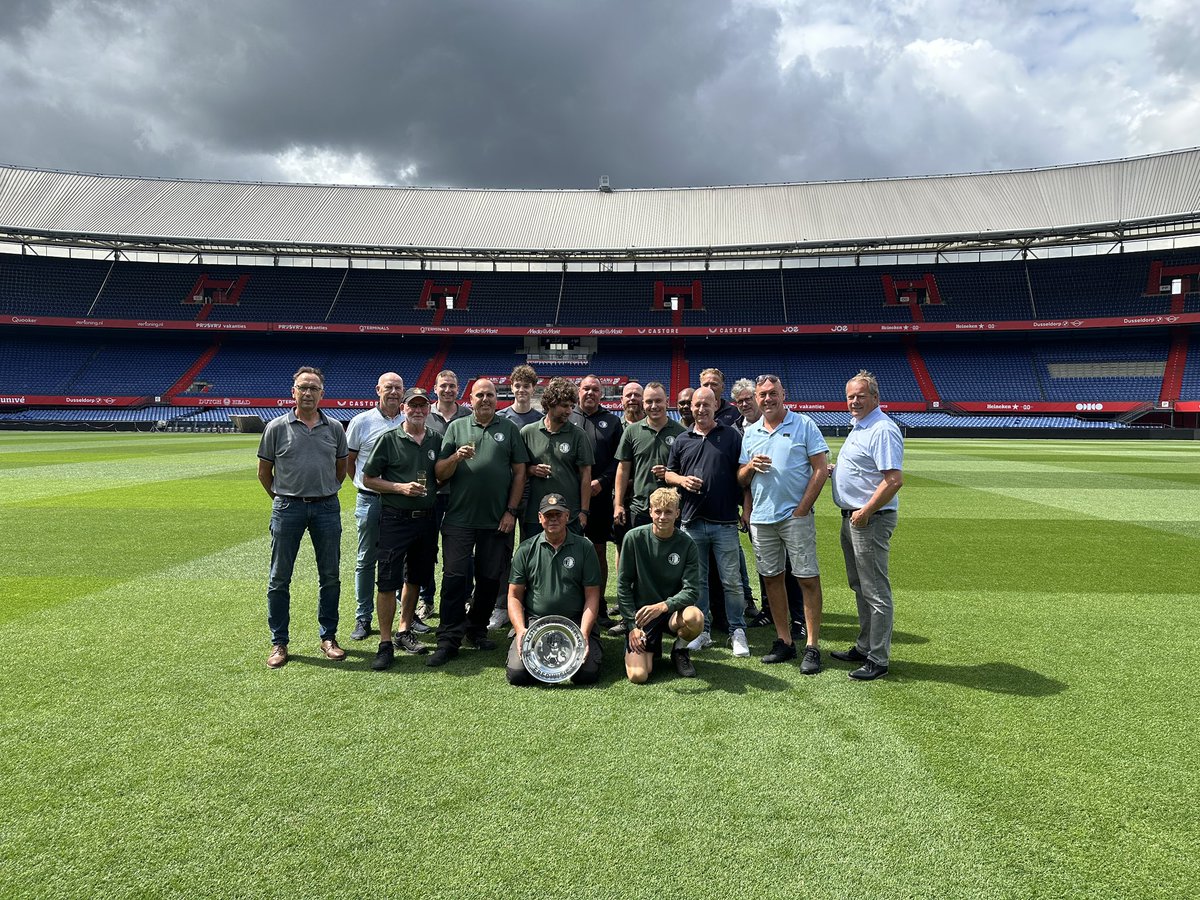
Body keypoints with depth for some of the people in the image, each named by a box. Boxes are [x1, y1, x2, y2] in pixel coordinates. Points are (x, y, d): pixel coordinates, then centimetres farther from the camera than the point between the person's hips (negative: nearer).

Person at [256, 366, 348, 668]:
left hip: (327, 507, 2)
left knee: (330, 576, 7)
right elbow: (264, 471, 6)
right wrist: (281, 498, 8)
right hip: (288, 507, -2)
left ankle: (328, 637, 21)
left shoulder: (334, 428, 4)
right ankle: (279, 643, 15)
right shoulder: (277, 427, -1)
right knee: (280, 578, 4)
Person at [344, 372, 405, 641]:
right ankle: (363, 618, 16)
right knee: (366, 560, 6)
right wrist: (364, 485, 5)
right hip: (371, 500, -2)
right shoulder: (361, 421, -1)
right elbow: (348, 460, 7)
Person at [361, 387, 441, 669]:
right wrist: (400, 487, -13)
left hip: (426, 519, 4)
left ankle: (404, 632, 28)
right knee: (388, 582, -5)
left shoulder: (437, 440, 8)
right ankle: (385, 643, 3)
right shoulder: (388, 439, -3)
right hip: (395, 519, -4)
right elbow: (368, 478, -2)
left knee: (415, 578, 14)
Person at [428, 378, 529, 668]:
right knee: (455, 577, -5)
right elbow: (439, 474, 6)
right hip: (459, 518, -1)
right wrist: (456, 457, -14)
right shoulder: (456, 427, 10)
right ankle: (448, 641, 0)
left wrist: (511, 511, -1)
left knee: (489, 579, 7)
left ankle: (477, 630, 23)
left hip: (497, 521, 1)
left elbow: (519, 473, 6)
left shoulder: (509, 429, 9)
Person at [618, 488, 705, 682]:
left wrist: (663, 606, -30)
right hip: (640, 613, -1)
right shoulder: (635, 538, -9)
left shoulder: (686, 544, -7)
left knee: (695, 618, -35)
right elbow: (623, 585, -4)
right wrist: (632, 625, -8)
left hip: (673, 610, 1)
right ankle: (653, 646, 18)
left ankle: (680, 649, 1)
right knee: (638, 676, -19)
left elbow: (692, 590, -13)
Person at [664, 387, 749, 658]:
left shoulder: (731, 436, 4)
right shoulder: (682, 439, 12)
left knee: (731, 581, 1)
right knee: (697, 580, 10)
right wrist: (682, 480, -5)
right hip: (692, 521, 3)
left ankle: (737, 632, 14)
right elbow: (669, 473, 17)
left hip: (725, 522, -3)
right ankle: (702, 630, 21)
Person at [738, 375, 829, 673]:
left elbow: (821, 469, -5)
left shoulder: (804, 425, 0)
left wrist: (803, 508, -11)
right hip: (761, 518, 5)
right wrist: (750, 466, -7)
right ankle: (785, 642, 20)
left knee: (808, 579, -5)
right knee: (772, 578, 9)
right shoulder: (750, 432, 13)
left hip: (796, 515, -5)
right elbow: (741, 480, 16)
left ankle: (812, 647, 2)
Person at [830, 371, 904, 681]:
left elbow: (894, 480, -25)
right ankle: (865, 647, 31)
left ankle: (878, 659, 7)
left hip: (870, 519, -11)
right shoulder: (858, 427, 15)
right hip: (852, 517, 11)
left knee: (876, 591, -2)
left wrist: (865, 513, -22)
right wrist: (835, 468, 12)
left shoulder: (882, 430, -18)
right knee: (860, 588, 19)